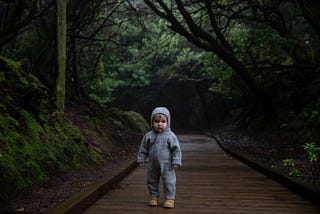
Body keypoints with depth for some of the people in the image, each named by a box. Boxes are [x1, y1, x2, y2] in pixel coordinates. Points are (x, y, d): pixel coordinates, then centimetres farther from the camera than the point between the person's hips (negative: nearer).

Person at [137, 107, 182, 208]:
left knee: (169, 182, 0)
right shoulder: (148, 136, -1)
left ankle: (170, 199, 14)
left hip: (167, 165, -3)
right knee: (152, 181, 14)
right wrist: (141, 159, 7)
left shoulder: (170, 136, -10)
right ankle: (154, 197, 30)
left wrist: (176, 161, -13)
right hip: (153, 165, 4)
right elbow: (143, 149, 8)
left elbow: (176, 149, -8)